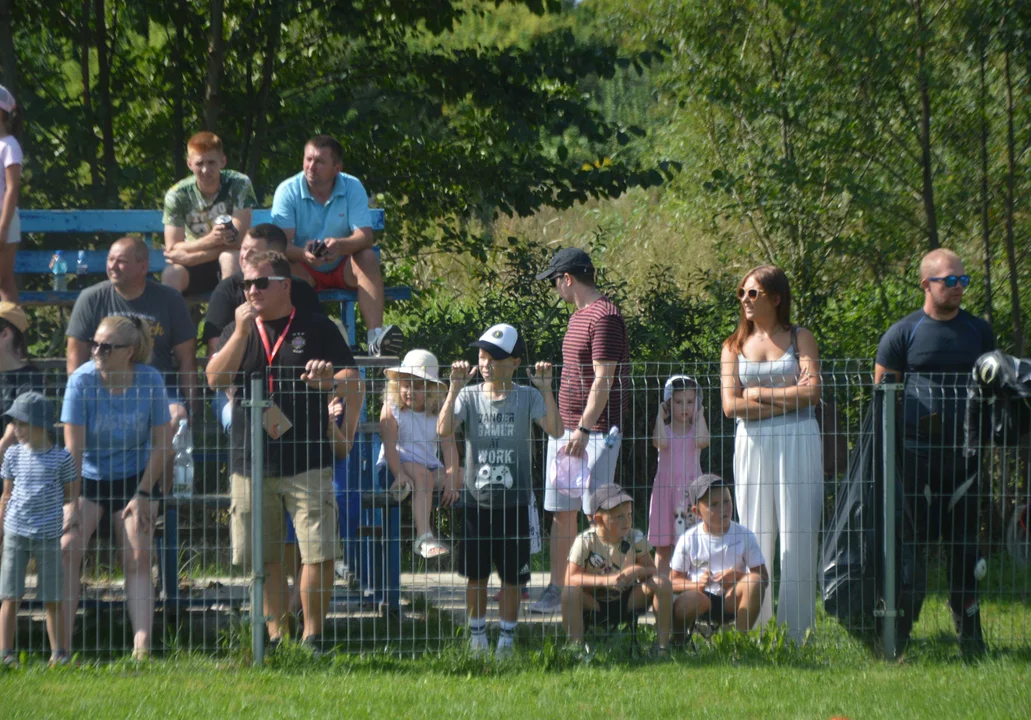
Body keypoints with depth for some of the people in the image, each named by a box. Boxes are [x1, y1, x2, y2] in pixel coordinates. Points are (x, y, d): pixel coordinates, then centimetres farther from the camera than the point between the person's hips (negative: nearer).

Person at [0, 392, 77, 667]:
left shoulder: (61, 458, -4)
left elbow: (71, 493, 7)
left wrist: (50, 506, -2)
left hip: (49, 537, -2)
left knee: (52, 599, 4)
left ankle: (58, 652, 14)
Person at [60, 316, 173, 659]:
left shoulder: (150, 381, -14)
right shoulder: (82, 380, -17)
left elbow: (162, 442, -6)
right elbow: (73, 446, -17)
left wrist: (143, 495, -9)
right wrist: (71, 503, -19)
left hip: (136, 477, 1)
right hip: (88, 477, -1)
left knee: (138, 559, -12)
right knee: (67, 547, -20)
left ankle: (142, 645, -18)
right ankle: (61, 643, -21)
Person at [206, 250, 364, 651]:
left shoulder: (317, 329, 6)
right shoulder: (236, 331, 15)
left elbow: (354, 384, 1)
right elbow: (216, 380, -1)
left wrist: (331, 379, -22)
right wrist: (242, 331, -9)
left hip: (307, 463, -3)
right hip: (250, 463, 3)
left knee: (319, 553, -10)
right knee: (265, 556, 5)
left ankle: (312, 634, -2)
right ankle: (276, 635, 13)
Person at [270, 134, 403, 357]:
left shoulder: (352, 188, -6)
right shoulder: (288, 191, -10)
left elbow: (365, 237, -17)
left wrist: (340, 246, -40)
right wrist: (303, 254, -43)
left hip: (343, 269, 1)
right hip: (306, 270, -1)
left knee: (368, 258, -28)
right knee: (290, 268, -33)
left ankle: (375, 336, -42)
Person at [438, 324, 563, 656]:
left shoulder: (527, 398, -1)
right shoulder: (470, 396, 1)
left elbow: (555, 430, -15)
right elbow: (444, 429, -14)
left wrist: (546, 389, -20)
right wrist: (455, 387, -19)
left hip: (513, 504, -1)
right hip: (476, 501, 1)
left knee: (512, 576, 4)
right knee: (475, 574, 8)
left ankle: (507, 637, 16)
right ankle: (477, 635, 22)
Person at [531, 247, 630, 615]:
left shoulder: (603, 317, -14)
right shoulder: (579, 316, 17)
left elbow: (604, 380, -19)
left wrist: (583, 429, -22)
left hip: (595, 430, -10)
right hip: (565, 427, 10)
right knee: (561, 512, 9)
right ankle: (556, 589, 13)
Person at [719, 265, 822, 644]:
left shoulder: (800, 338, 6)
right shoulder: (734, 346, 12)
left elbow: (812, 393, -7)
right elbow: (730, 405, 0)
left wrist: (758, 393, -4)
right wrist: (787, 398, -6)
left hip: (797, 443, -2)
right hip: (752, 444, 2)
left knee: (797, 539, -4)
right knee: (755, 541, -1)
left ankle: (796, 633, -2)